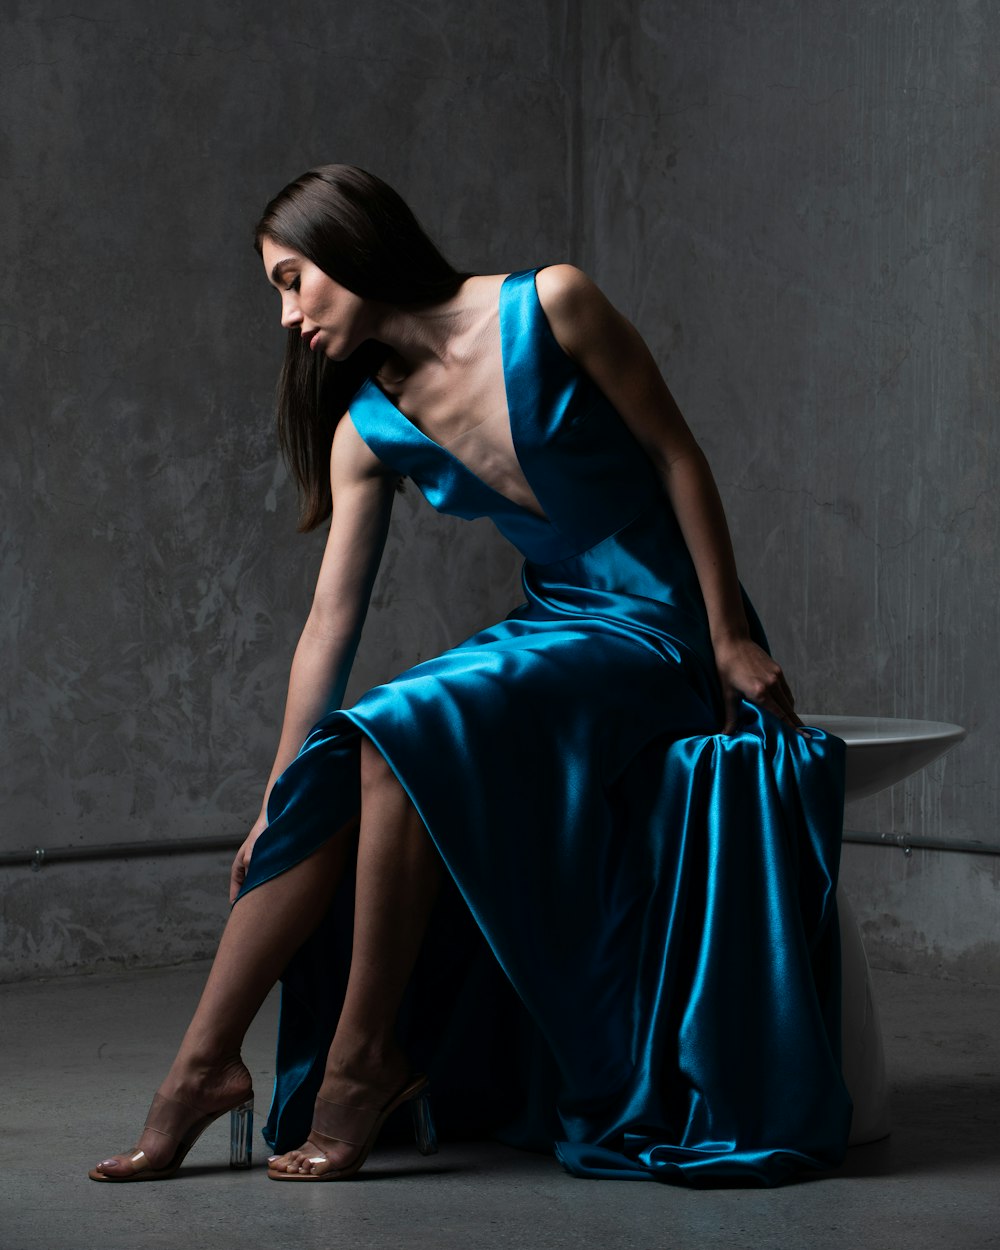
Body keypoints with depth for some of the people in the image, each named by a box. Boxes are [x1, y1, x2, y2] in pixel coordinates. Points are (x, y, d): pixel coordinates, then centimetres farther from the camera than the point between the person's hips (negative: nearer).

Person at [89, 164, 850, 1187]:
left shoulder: (548, 306, -11)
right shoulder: (368, 430, 4)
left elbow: (676, 453, -7)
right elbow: (330, 623, 5)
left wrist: (732, 639, -9)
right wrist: (277, 799, 4)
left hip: (657, 630, -5)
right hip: (548, 624, 6)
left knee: (402, 737, -27)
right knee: (332, 773, -17)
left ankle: (363, 1064, -18)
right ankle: (203, 1065, -14)